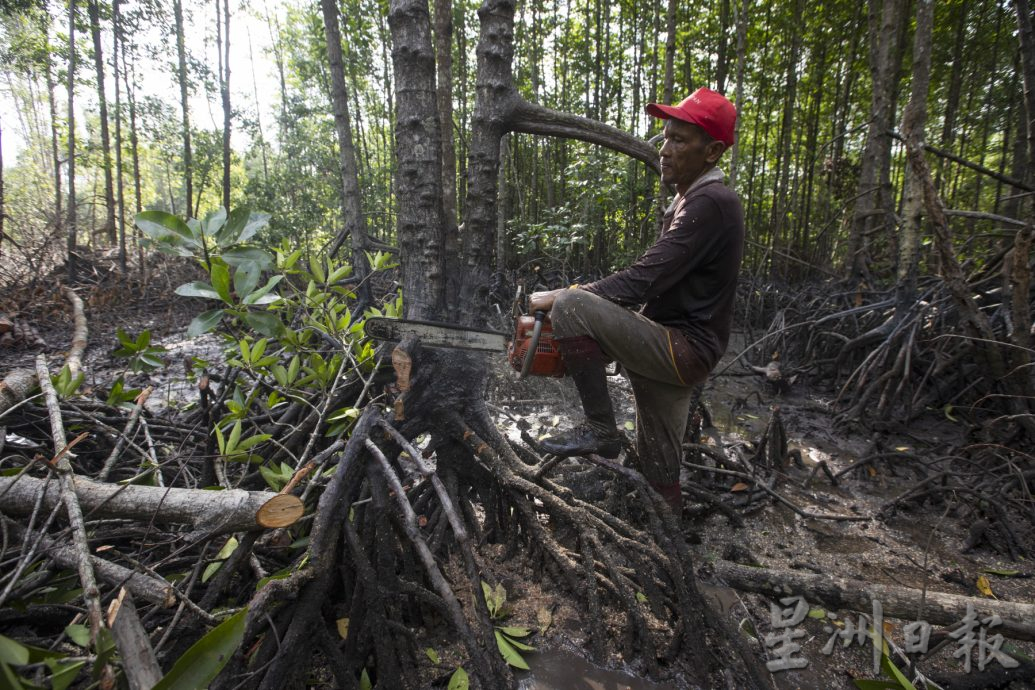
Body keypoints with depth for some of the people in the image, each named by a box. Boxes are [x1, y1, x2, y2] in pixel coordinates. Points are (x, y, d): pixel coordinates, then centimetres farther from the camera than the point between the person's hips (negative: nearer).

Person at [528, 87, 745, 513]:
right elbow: (654, 284, 17)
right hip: (672, 350, 10)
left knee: (571, 307, -22)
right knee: (659, 466, 17)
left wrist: (559, 298, -17)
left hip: (683, 350, -10)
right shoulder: (692, 201, 16)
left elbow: (643, 281, -24)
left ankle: (600, 429, -11)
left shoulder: (709, 204, -16)